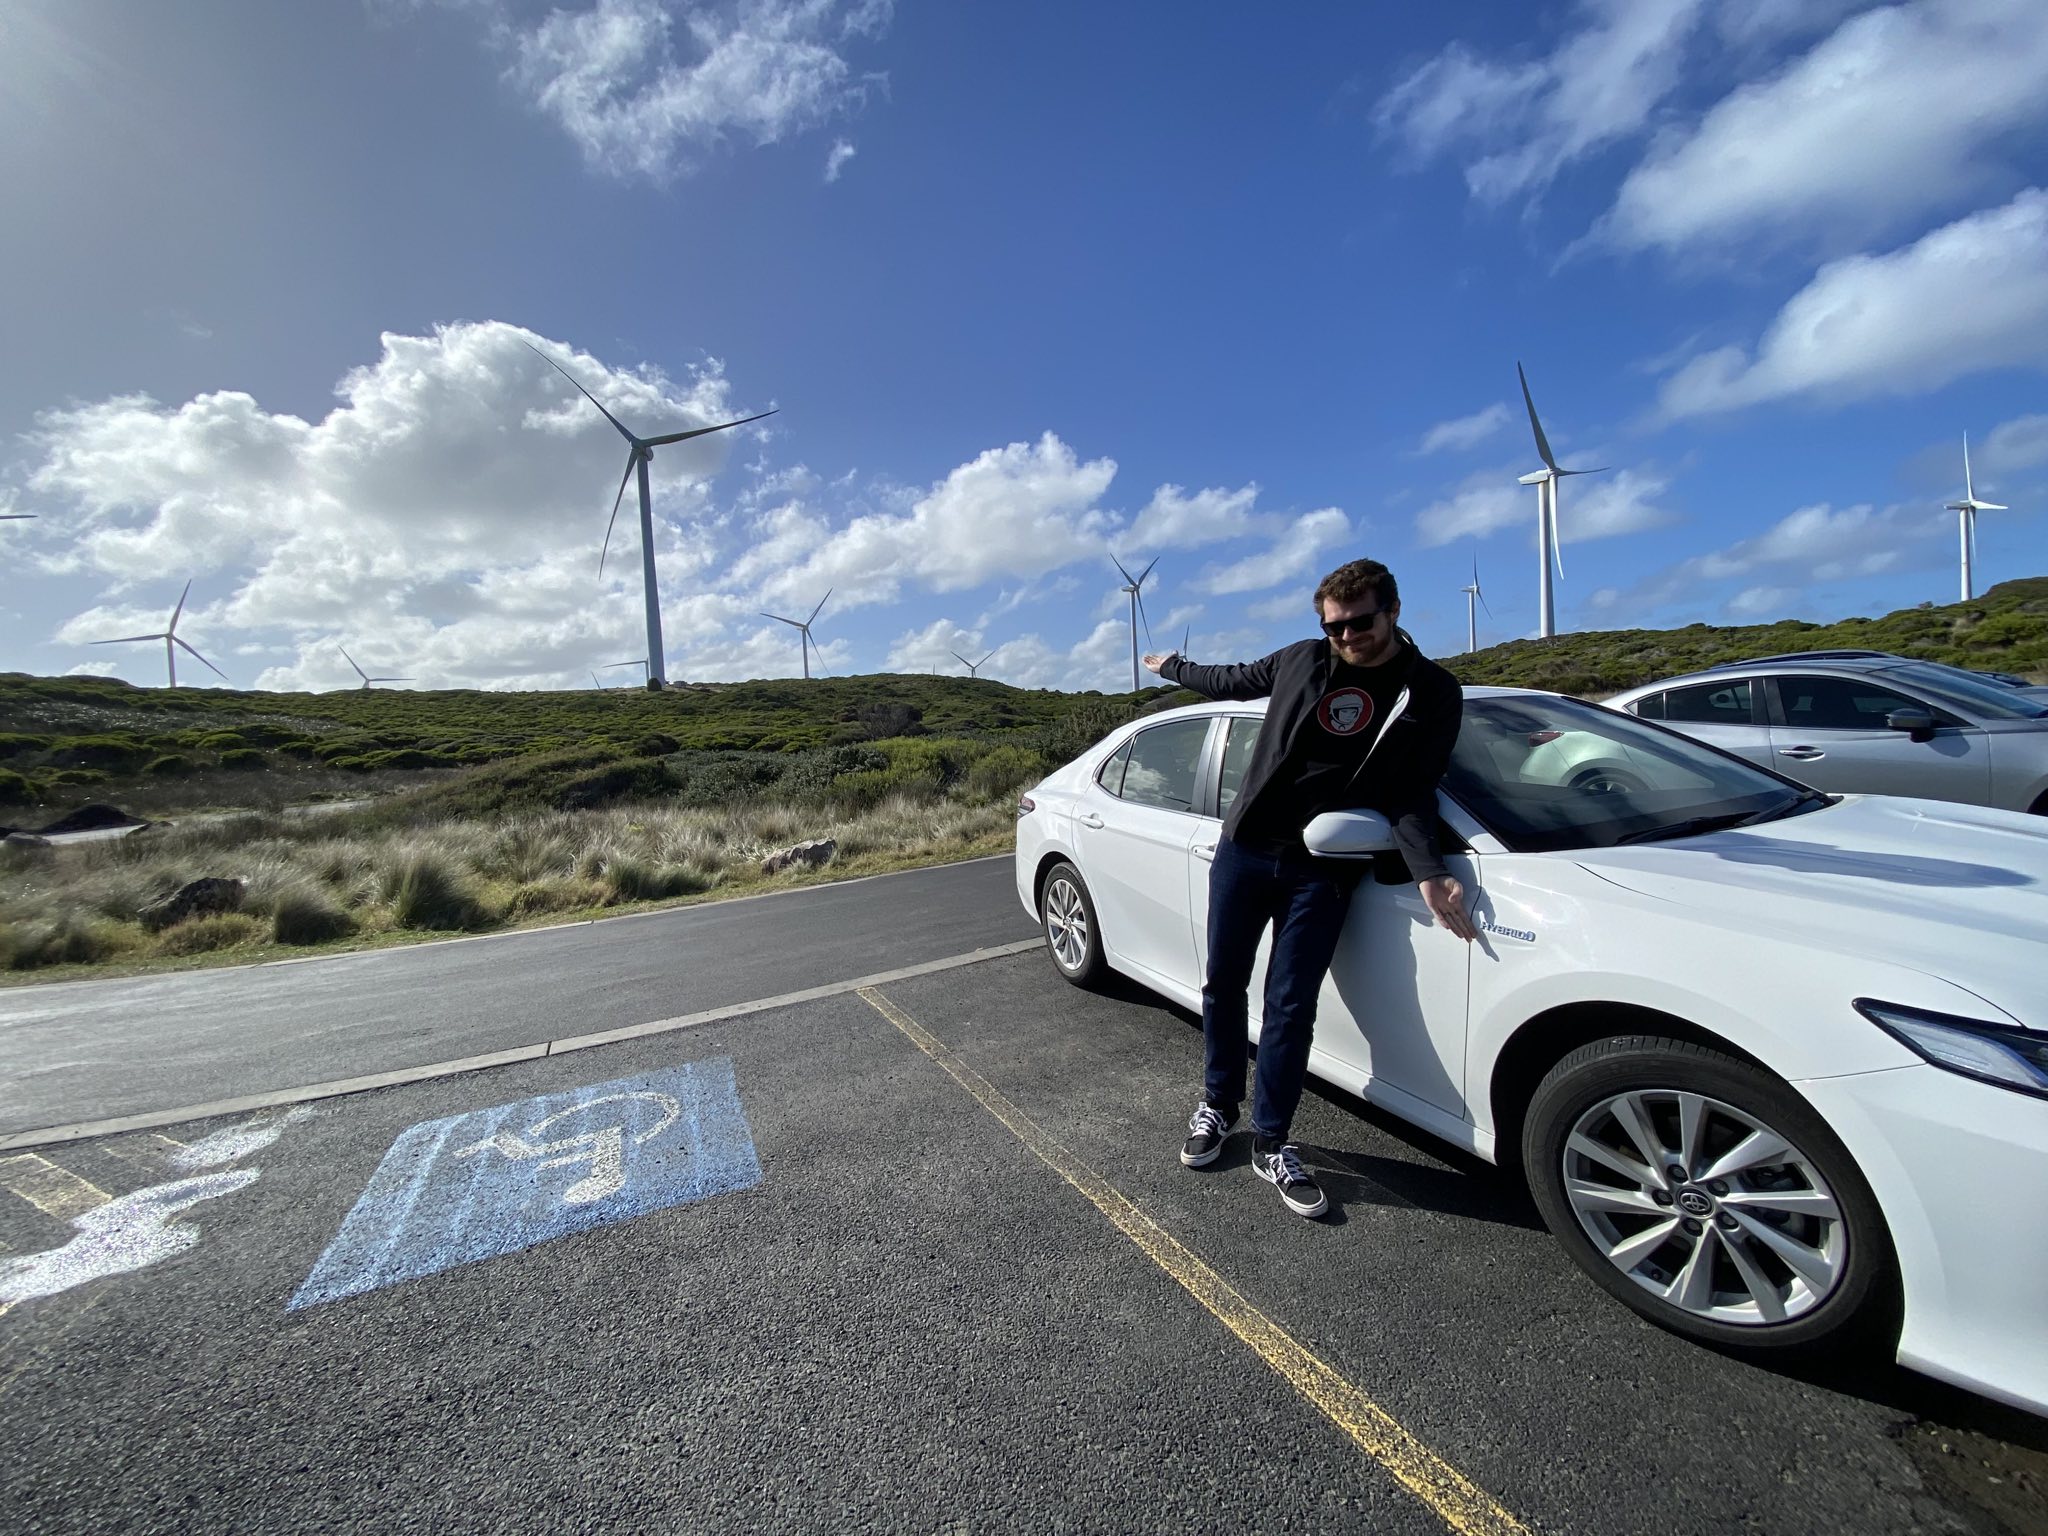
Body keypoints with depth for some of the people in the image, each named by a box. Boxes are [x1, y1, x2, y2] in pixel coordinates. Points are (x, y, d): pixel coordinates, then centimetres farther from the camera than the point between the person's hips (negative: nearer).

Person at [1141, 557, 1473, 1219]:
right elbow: (1232, 680, 23)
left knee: (1291, 1008, 0)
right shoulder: (1301, 660, 4)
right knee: (1223, 986, 10)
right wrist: (1173, 665, 36)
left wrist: (1428, 871, -17)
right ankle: (1217, 1106, 32)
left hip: (1322, 872, -2)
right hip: (1243, 851, 2)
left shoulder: (1432, 694, 0)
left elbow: (1414, 790, -2)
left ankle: (1271, 1145, 20)